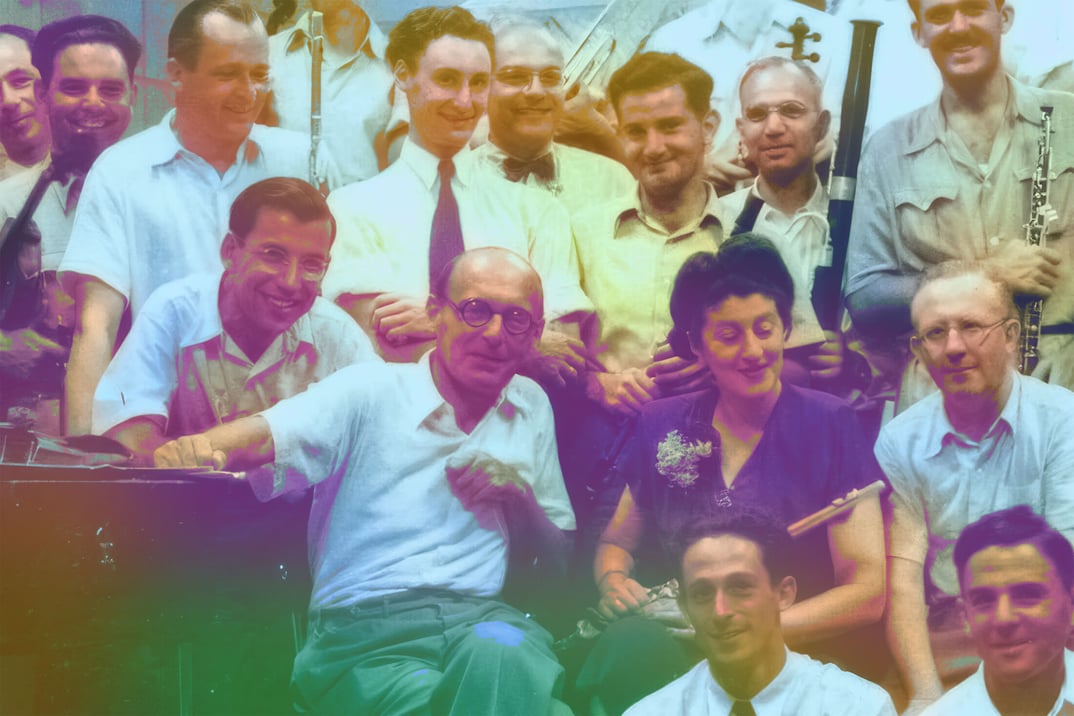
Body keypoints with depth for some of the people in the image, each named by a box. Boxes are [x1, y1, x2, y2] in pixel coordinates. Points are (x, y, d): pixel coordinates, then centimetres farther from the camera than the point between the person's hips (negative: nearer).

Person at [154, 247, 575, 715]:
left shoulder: (531, 406, 19)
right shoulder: (370, 392, 6)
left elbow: (552, 564, 23)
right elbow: (264, 435, -12)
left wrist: (518, 498, 1)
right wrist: (199, 449, -35)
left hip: (484, 619, 3)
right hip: (365, 630, -2)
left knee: (498, 656, -36)